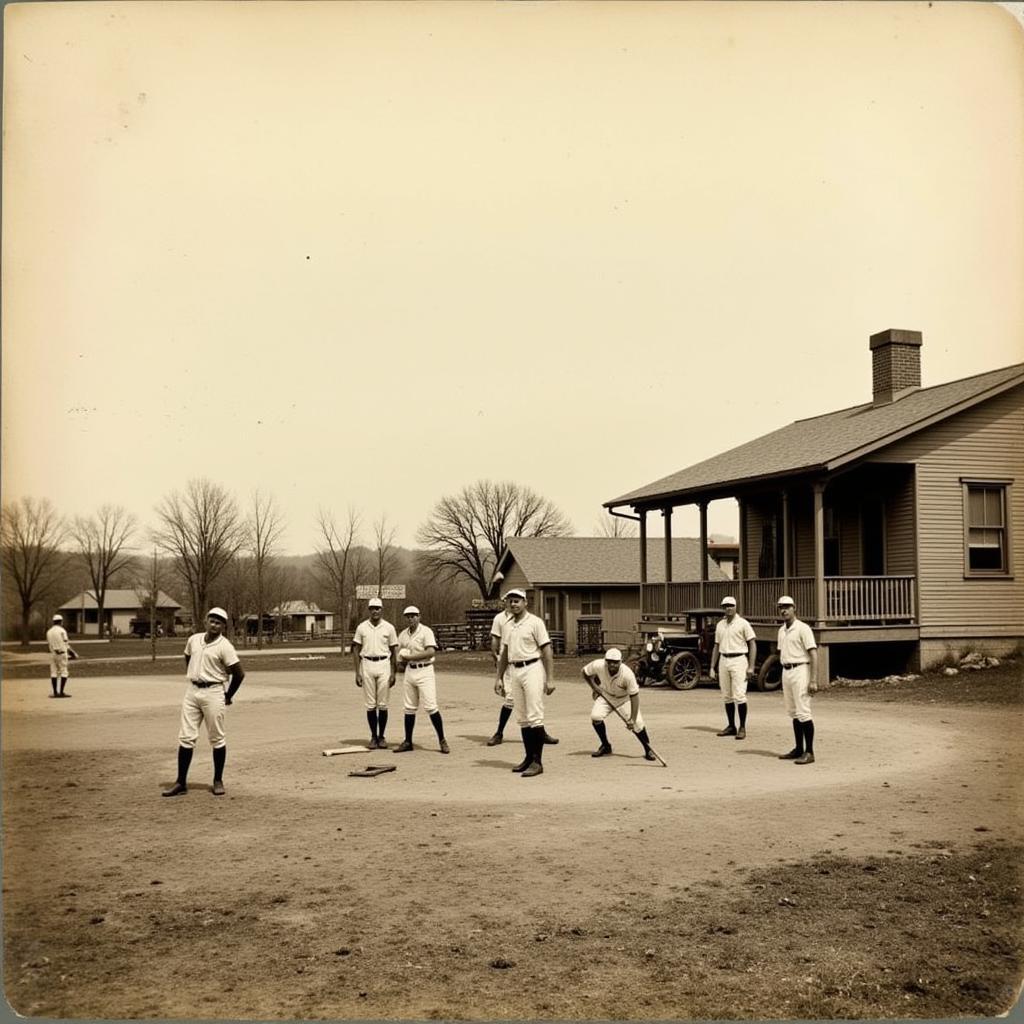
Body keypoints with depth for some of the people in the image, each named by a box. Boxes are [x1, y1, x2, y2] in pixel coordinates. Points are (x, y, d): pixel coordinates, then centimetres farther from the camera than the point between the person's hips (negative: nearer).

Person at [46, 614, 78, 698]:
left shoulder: (49, 632, 9)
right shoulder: (61, 630, -8)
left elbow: (48, 644, 10)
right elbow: (66, 644, -8)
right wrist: (72, 653, 4)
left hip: (53, 653, 6)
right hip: (62, 654, -5)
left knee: (53, 673, 6)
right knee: (64, 673, -1)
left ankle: (55, 692, 5)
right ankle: (61, 692, -7)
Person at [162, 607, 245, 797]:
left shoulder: (224, 646, -11)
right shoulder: (193, 640, 6)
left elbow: (239, 673, -11)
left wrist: (228, 696, -4)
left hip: (213, 693, -5)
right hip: (192, 691, 5)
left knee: (217, 739, 3)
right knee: (186, 737, 2)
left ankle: (218, 781, 15)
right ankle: (181, 783, 7)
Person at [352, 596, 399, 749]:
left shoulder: (389, 628, 2)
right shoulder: (361, 627, 3)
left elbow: (393, 651, 4)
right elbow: (356, 650, 5)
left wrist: (393, 673, -2)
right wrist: (357, 672, -2)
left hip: (384, 665, 0)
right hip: (367, 665, 1)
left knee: (383, 704, 1)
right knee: (370, 705, 3)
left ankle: (381, 737, 11)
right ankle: (373, 736, 12)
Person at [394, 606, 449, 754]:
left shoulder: (426, 631, -7)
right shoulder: (403, 635, 12)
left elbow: (431, 652, -18)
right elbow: (400, 655, 21)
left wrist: (410, 657, -15)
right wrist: (403, 665, -1)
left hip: (424, 671, -6)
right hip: (409, 671, 6)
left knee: (430, 707, -10)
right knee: (409, 708, 9)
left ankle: (442, 740, -2)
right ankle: (408, 742, 17)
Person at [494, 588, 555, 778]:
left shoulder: (535, 622, -6)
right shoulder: (508, 625, 14)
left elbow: (547, 651, -10)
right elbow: (504, 653, 21)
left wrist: (550, 679, -15)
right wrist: (498, 677, 17)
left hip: (532, 669, -7)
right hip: (514, 671, 7)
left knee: (534, 717, -8)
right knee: (522, 718, 10)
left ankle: (537, 762, -7)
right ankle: (529, 758, 18)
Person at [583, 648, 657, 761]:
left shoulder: (627, 674, -36)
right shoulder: (598, 665, -29)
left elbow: (634, 696, -31)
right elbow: (585, 672, -6)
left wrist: (632, 719, -34)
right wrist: (594, 688, -10)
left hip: (626, 698, -3)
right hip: (606, 695, 3)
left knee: (637, 723, -19)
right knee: (595, 716, -18)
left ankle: (648, 749, 6)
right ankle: (605, 746, 5)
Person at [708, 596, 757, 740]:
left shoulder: (742, 623, -4)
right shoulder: (720, 624, 13)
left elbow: (752, 644, -6)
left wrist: (751, 666, -13)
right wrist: (712, 667, 12)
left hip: (738, 660, -6)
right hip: (723, 661, 6)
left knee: (739, 696, -9)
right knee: (727, 696, 9)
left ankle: (742, 728, -2)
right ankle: (731, 726, 17)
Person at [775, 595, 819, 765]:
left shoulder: (802, 628, -10)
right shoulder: (782, 630, 14)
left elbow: (813, 654, -14)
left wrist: (813, 680, -20)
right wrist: (783, 678, 14)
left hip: (800, 671, -8)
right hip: (786, 672, 8)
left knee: (803, 712, -9)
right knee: (793, 713, 12)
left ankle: (809, 752, -5)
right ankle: (798, 749, 19)